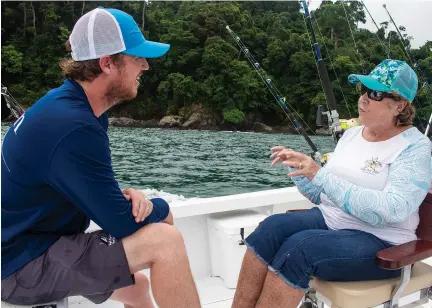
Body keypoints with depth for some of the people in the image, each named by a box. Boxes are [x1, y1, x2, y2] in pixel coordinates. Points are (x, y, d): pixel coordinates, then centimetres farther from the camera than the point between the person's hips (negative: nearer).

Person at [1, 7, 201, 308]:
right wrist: (159, 207, -4)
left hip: (31, 246, 10)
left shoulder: (69, 104, 3)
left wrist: (128, 197, -11)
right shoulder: (73, 126, -28)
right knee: (165, 239, -22)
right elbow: (123, 223, -24)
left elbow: (98, 191, 10)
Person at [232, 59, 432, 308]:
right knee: (271, 228, -22)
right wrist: (297, 168, -5)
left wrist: (321, 175, -29)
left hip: (379, 242, -6)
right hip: (330, 220, 6)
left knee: (297, 249, -31)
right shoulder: (352, 133, 10)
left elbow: (388, 212, -25)